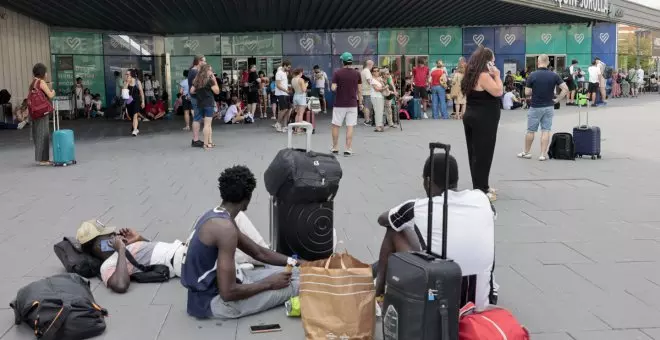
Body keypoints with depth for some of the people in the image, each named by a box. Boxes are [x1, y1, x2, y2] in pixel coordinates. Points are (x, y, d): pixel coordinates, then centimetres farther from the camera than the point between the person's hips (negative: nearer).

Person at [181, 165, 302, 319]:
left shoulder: (215, 217, 7)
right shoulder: (225, 228, -25)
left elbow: (258, 252, 16)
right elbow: (228, 293, -26)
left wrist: (295, 262, 10)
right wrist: (270, 283, -13)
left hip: (210, 289, 10)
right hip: (215, 300, -10)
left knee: (286, 272, 15)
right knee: (298, 283, -2)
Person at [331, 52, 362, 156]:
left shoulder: (337, 73, -7)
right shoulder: (357, 73, 0)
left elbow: (333, 88, -10)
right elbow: (359, 90, 2)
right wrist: (360, 100, 13)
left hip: (339, 104, -1)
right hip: (352, 104, 1)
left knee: (336, 126, 11)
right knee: (350, 127, 1)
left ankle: (335, 148, 17)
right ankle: (348, 150, -1)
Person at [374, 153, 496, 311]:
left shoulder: (417, 208, -11)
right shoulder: (482, 199, -2)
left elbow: (382, 219, 11)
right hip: (481, 303, 4)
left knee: (394, 231, 12)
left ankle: (379, 291, 28)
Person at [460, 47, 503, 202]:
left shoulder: (473, 74, 13)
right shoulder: (483, 75, -17)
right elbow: (498, 92, -24)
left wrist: (493, 76, 9)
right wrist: (496, 76, -10)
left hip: (473, 118, 10)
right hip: (483, 121, -10)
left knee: (476, 153, 14)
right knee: (482, 154, -5)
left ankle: (481, 186, 25)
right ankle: (480, 191, -2)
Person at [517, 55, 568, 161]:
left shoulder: (532, 75, -11)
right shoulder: (554, 75, -4)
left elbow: (527, 93, -9)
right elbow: (565, 89, -8)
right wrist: (557, 99, -1)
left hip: (535, 107, -2)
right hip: (549, 107, 2)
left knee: (531, 130, 10)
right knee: (546, 131, 5)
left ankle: (526, 152, 21)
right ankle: (543, 154, 4)